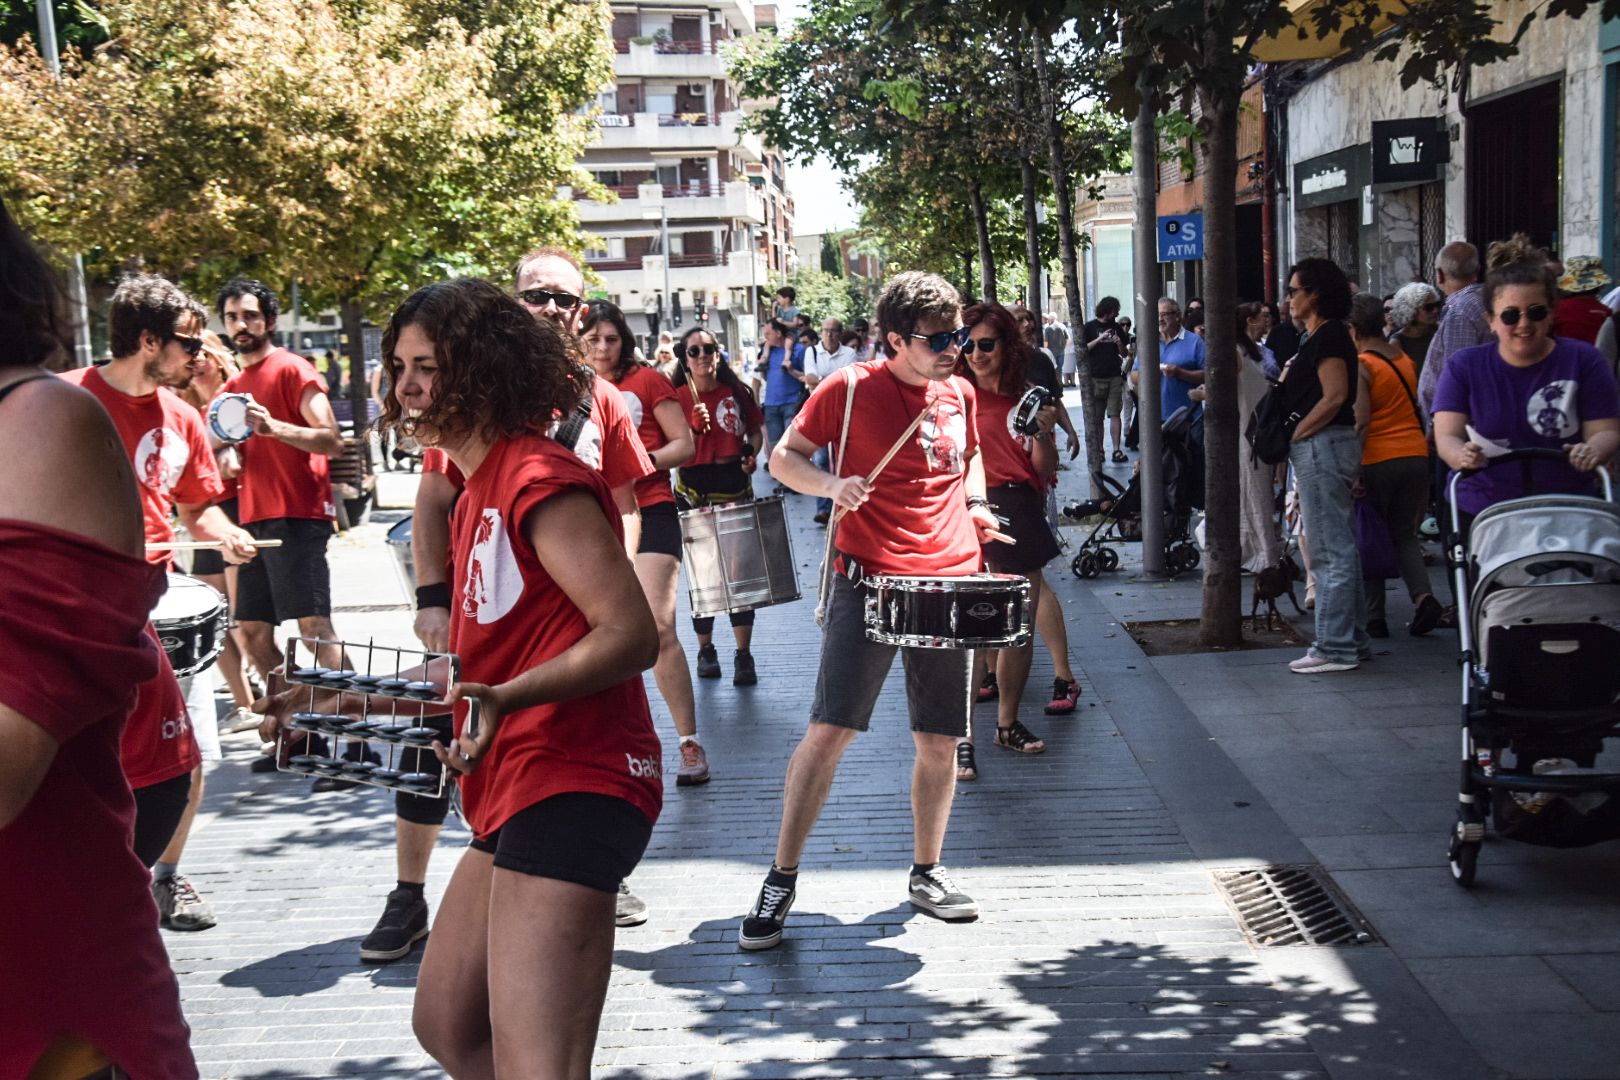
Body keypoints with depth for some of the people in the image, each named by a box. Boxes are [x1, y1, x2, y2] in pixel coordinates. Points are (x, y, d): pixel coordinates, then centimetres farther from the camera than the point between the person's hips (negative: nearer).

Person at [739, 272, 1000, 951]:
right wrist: (831, 484, -18)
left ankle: (926, 873, 27)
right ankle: (781, 881, 2)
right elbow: (783, 457, 1)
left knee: (940, 741, 8)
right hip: (867, 581, -5)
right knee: (828, 731, -9)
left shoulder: (959, 393, 11)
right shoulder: (852, 390, -4)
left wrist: (975, 503, 11)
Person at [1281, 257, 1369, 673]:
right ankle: (1352, 641, 20)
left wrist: (1295, 434, -15)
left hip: (1323, 446, -11)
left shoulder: (1328, 336, -12)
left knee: (1330, 551, -8)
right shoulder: (1322, 337, 18)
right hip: (1325, 447, 11)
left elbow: (1335, 396, -20)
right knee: (1341, 547, 13)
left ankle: (1335, 647, -4)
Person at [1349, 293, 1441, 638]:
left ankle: (1374, 616, 8)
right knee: (1404, 534, 16)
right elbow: (1419, 411, 18)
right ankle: (1423, 595, -6)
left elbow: (1361, 421, -19)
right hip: (1416, 455, 6)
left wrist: (1353, 466, -19)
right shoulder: (1405, 359, 11)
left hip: (1377, 459, -6)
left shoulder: (1360, 366, -10)